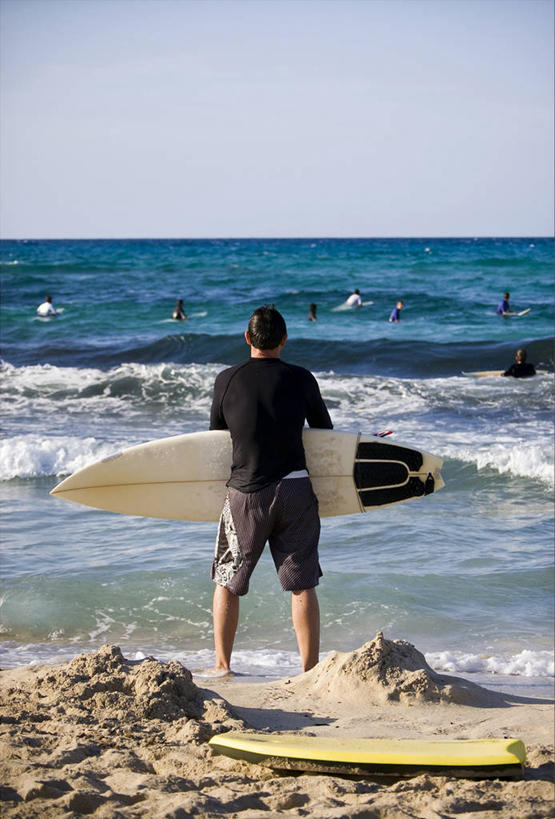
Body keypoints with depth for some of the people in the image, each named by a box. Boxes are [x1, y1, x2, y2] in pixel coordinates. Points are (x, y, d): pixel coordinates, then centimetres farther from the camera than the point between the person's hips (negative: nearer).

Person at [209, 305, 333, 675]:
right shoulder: (301, 379, -2)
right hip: (295, 490, 0)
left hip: (246, 492, 0)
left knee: (228, 581, 14)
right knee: (302, 584, 5)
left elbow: (215, 433, 9)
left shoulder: (228, 379, -2)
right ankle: (310, 669, 4)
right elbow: (325, 430, 9)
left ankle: (222, 665, 17)